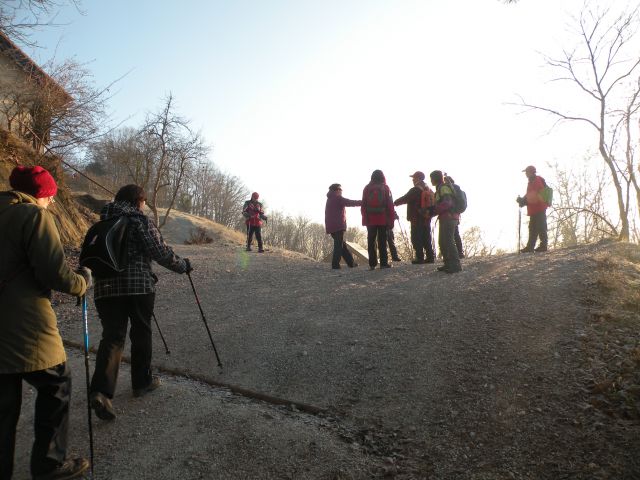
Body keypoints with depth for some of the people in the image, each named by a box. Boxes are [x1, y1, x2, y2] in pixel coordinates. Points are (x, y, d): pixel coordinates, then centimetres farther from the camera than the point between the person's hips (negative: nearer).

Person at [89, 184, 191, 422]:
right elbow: (161, 252, -9)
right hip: (139, 286, -4)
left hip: (106, 288, 4)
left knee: (112, 337, 2)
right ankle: (142, 382, 24)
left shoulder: (102, 223, 14)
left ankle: (101, 391, -15)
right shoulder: (140, 220, -4)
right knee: (141, 335, 12)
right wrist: (183, 265, 5)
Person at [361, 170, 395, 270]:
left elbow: (363, 205, 3)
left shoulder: (367, 188, 5)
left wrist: (365, 219, 7)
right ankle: (383, 263, 0)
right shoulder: (385, 188, 0)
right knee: (382, 241, 2)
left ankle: (372, 264, 4)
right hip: (383, 219, -1)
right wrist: (391, 219, 1)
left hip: (370, 220, 1)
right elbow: (390, 205, -3)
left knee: (371, 242, 5)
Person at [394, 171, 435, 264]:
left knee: (416, 239, -3)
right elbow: (432, 204, 16)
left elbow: (404, 199, -9)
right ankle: (430, 257, 12)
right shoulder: (429, 190, 12)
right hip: (427, 218, 8)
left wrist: (395, 203, 5)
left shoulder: (415, 190, -12)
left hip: (417, 219, -8)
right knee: (426, 239, 12)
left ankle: (420, 258, -5)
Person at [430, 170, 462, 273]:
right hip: (445, 218, 11)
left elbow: (447, 203, -21)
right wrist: (432, 210, 6)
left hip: (448, 218, -10)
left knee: (448, 241, -12)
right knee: (442, 242, 13)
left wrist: (433, 210, -16)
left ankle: (455, 265, -11)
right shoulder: (440, 188, 22)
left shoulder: (444, 188, -10)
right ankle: (448, 264, 18)